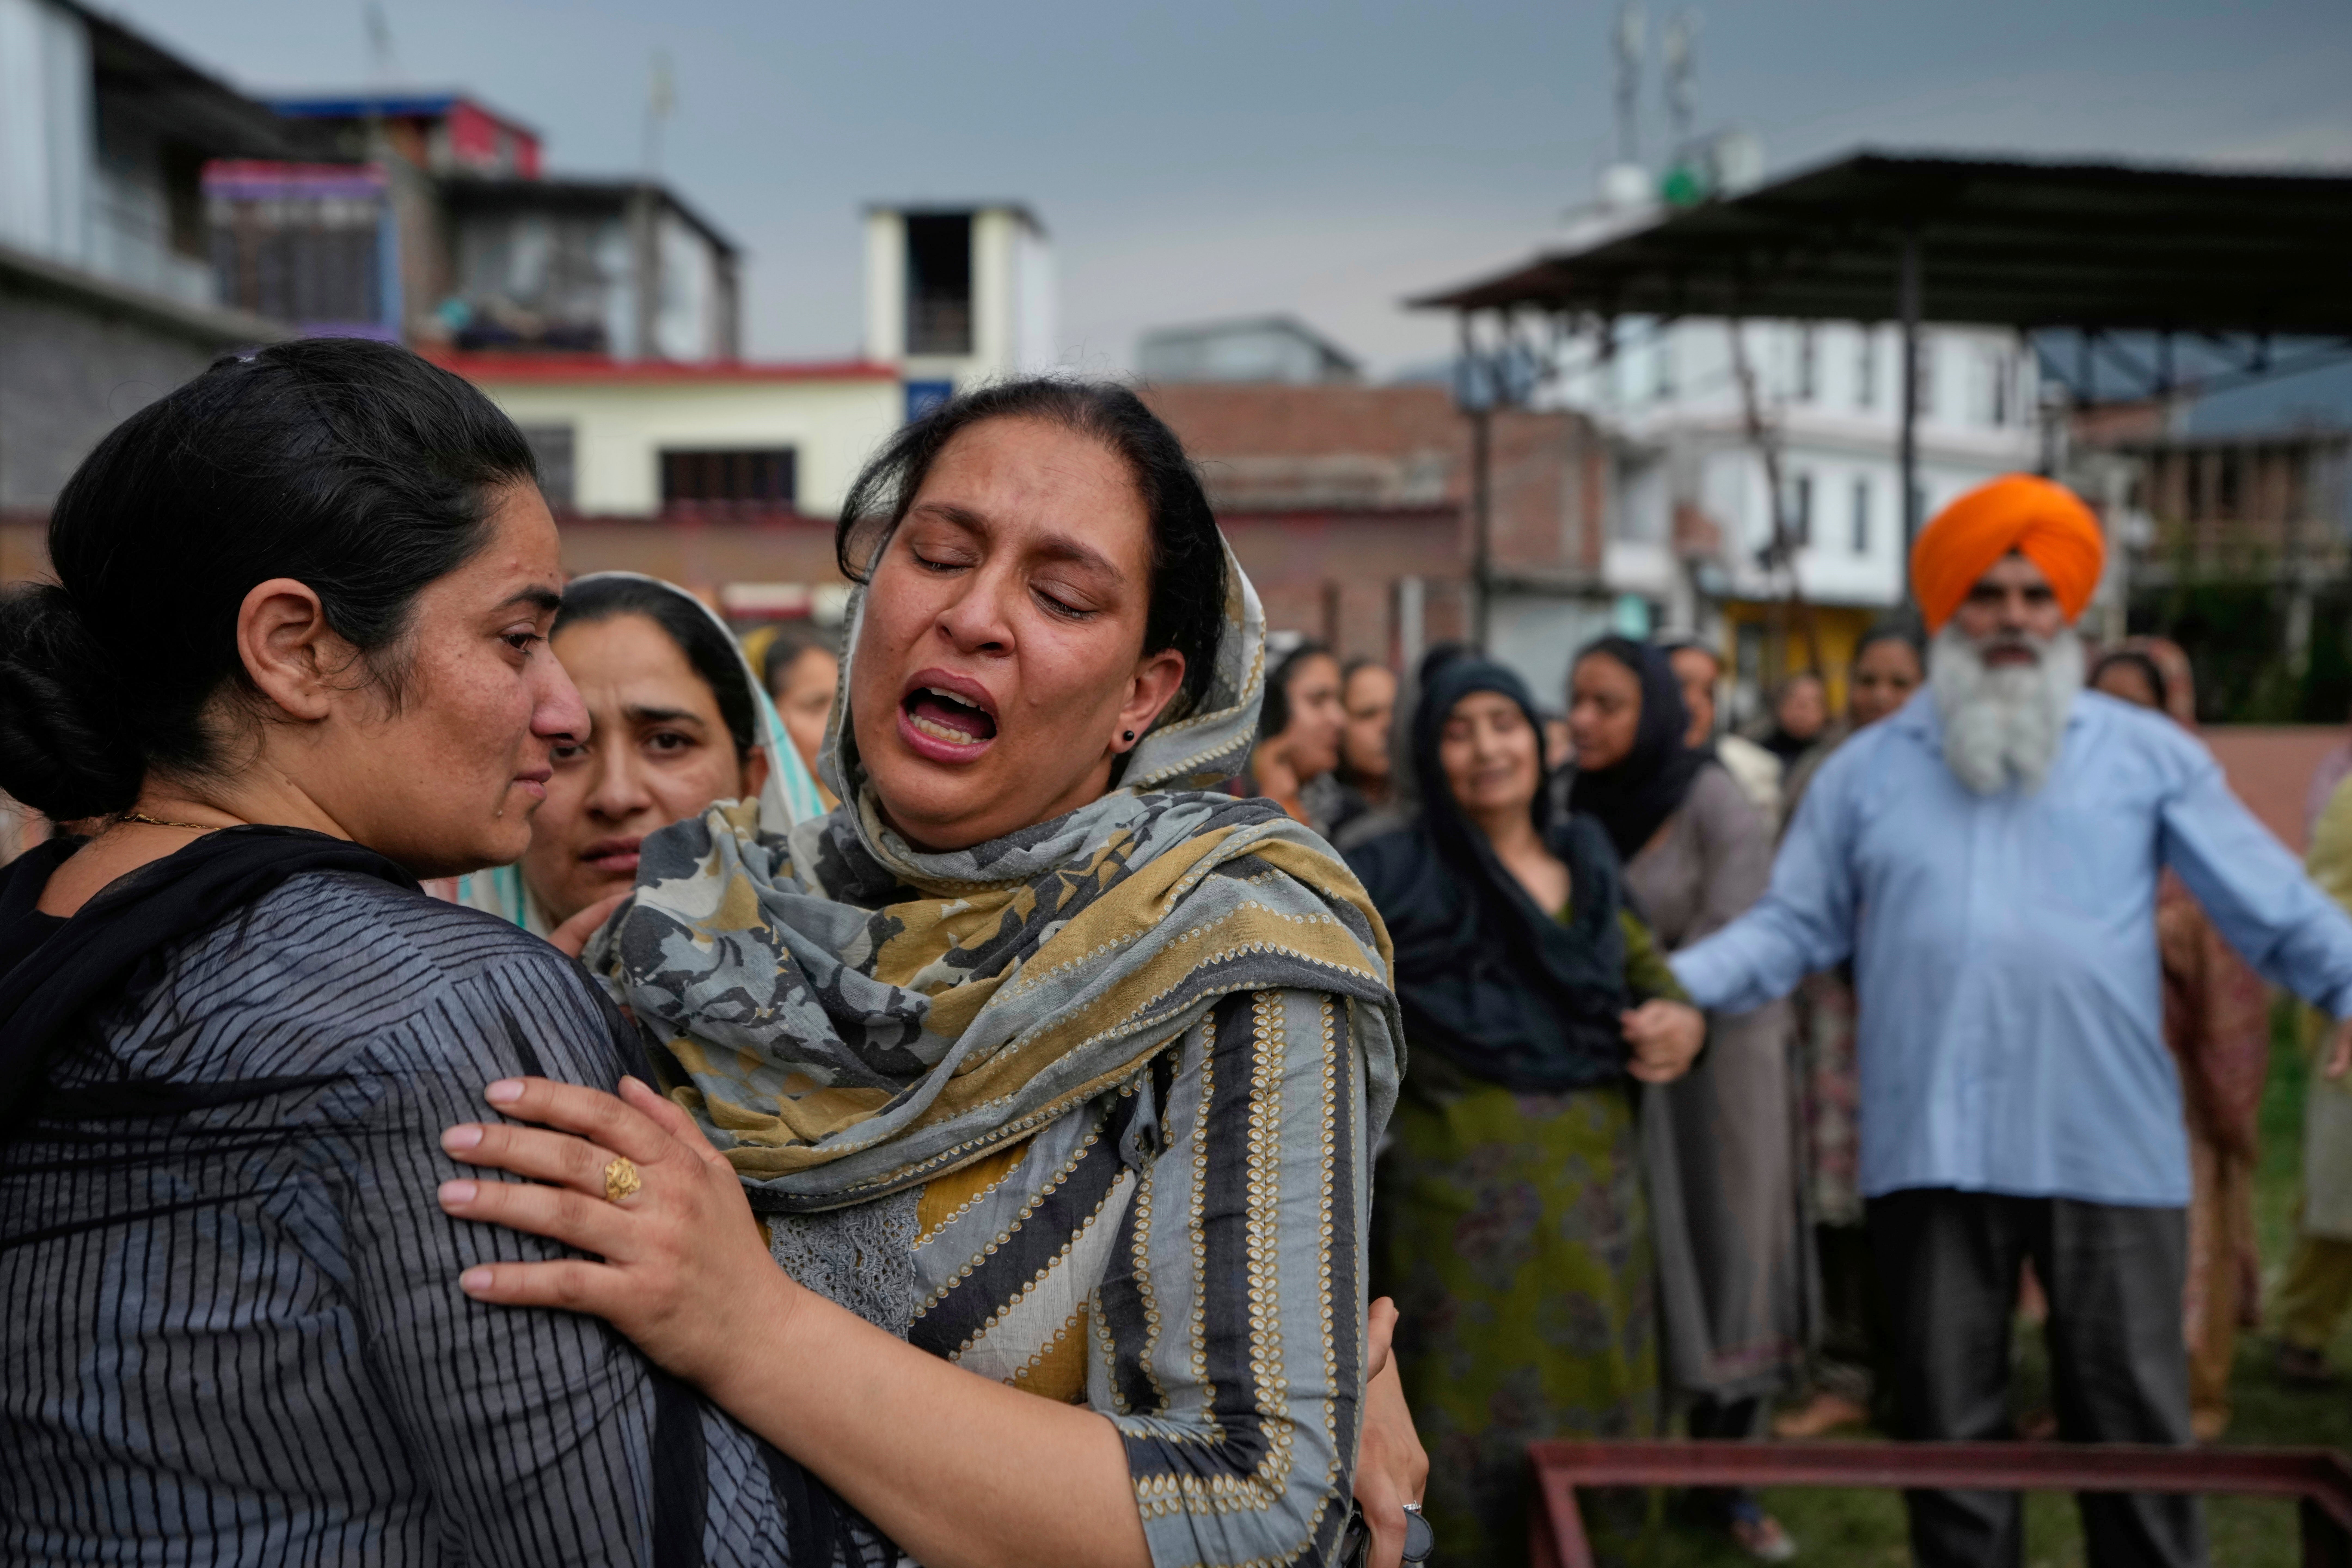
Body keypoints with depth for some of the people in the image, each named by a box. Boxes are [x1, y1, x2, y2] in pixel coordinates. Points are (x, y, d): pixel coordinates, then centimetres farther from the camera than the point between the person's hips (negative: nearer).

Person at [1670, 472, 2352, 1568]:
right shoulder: (1868, 769, 11)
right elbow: (1793, 925, 10)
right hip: (1932, 1147, 1)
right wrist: (1675, 985, -4)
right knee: (1949, 1424, 11)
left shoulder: (2147, 754, 7)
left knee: (2133, 1423, 5)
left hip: (2111, 1146, -1)